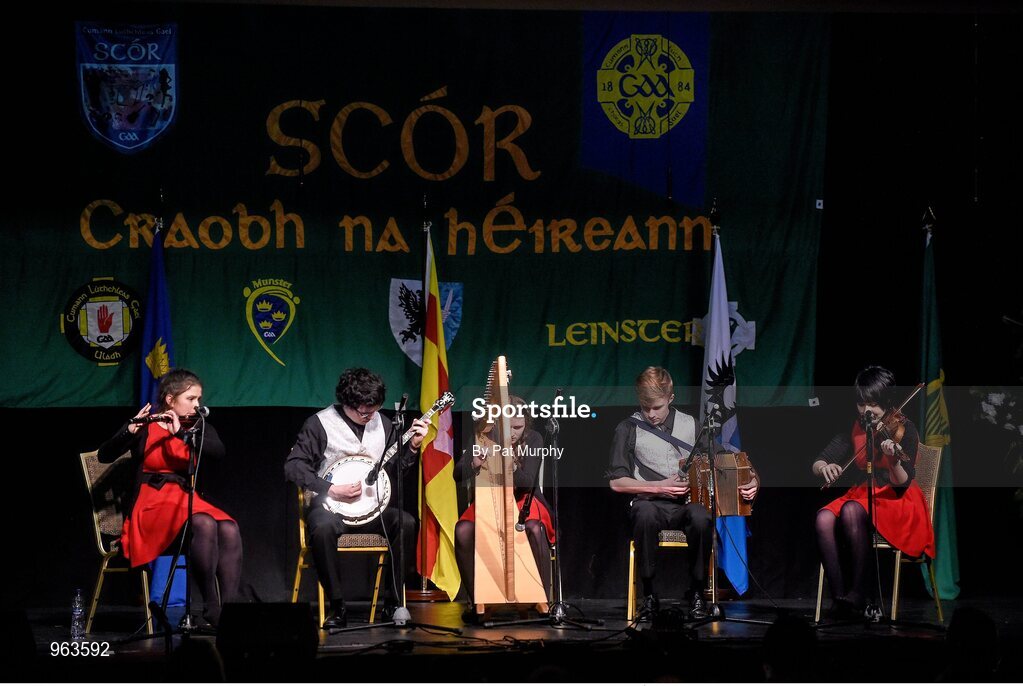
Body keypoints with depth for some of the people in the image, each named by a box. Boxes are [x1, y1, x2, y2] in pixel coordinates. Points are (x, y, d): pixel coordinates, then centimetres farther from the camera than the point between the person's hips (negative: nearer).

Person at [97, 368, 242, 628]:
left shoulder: (199, 427, 13)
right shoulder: (146, 428, 2)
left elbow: (218, 451, -9)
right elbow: (105, 455, -10)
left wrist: (181, 433, -21)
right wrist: (131, 430, -27)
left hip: (188, 500, 5)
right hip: (152, 504, -5)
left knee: (229, 529, -28)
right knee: (204, 524, -35)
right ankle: (211, 611, -34)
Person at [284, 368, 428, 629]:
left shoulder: (381, 423, 11)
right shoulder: (320, 424, -5)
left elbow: (395, 468, 18)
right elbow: (293, 465, -11)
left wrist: (412, 446, 0)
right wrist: (331, 490, -19)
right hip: (329, 502, -4)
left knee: (408, 524, -26)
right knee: (323, 527, -39)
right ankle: (337, 607, -27)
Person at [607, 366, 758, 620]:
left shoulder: (690, 425, 12)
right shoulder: (629, 428, 6)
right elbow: (616, 482, 4)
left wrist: (750, 482, -3)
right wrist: (660, 487, -8)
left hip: (686, 503, 1)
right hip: (650, 501, -1)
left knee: (701, 517, -36)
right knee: (644, 514, -39)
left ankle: (696, 593, -17)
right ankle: (649, 594, -24)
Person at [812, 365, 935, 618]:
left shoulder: (904, 429, -9)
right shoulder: (855, 429, 6)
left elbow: (902, 484, -18)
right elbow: (817, 463, 0)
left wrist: (894, 461, -40)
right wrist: (824, 467, -25)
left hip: (897, 502, -5)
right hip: (862, 494, 5)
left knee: (852, 510, -36)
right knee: (824, 517, -27)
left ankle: (857, 594, -31)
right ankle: (838, 596, -25)